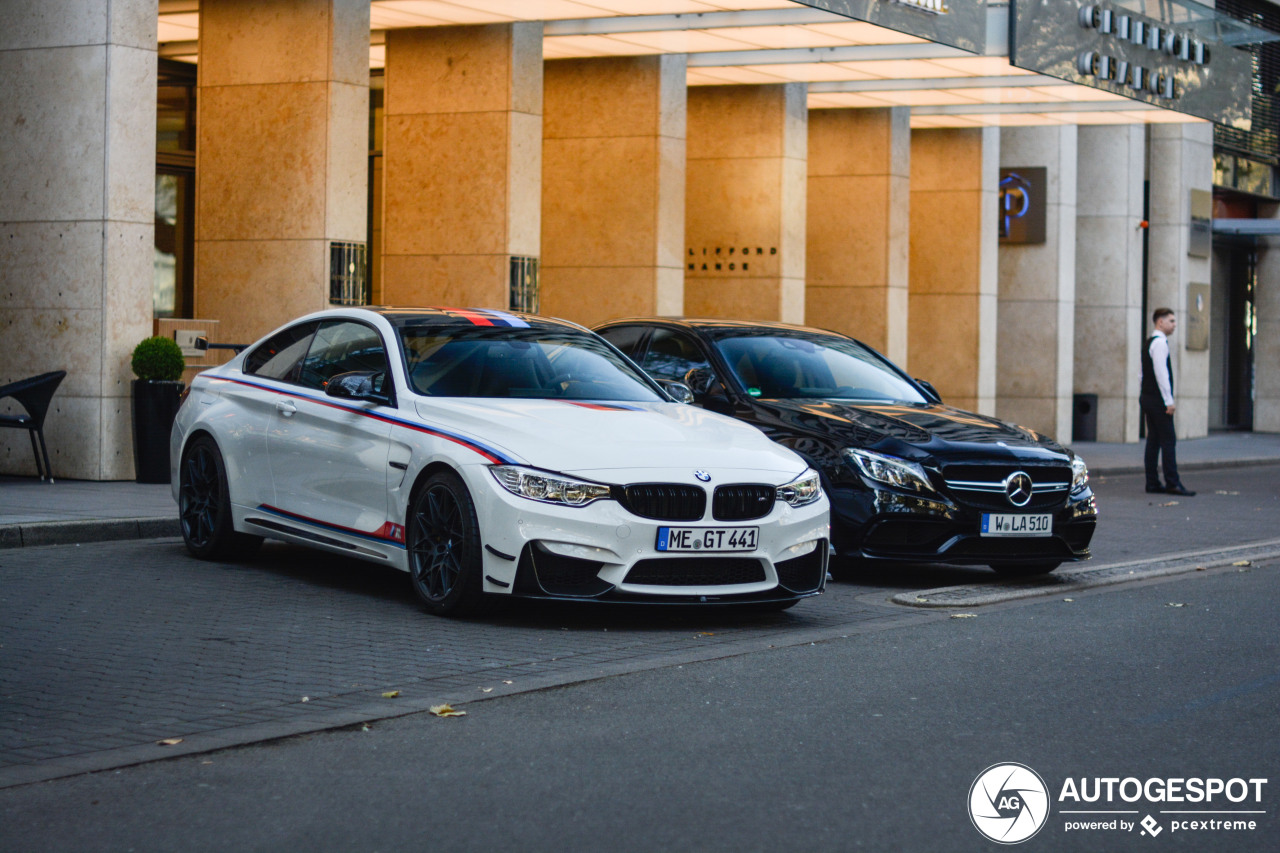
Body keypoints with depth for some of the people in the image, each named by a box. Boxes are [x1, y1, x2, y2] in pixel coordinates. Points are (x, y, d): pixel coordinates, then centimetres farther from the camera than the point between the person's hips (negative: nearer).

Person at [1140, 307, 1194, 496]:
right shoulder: (1159, 343, -13)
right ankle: (1172, 483, -11)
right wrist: (1168, 401, -19)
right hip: (1157, 400, -10)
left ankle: (1152, 482, 10)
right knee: (1168, 440, -9)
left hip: (1147, 397, 10)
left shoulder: (1150, 342, 17)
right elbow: (1161, 373, -20)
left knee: (1153, 440, 10)